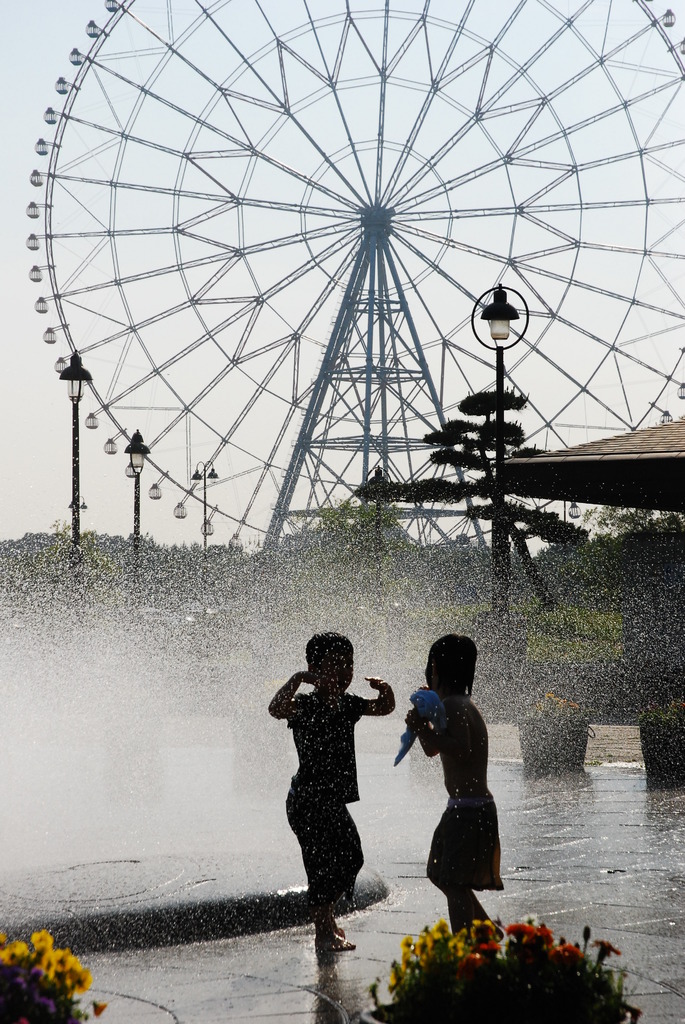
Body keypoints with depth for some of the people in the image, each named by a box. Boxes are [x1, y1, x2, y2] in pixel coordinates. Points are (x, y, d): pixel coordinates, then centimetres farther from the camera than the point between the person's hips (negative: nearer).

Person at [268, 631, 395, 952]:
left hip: (335, 801, 8)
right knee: (322, 863, -5)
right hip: (308, 801, -8)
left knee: (351, 858, 16)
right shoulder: (305, 706, -16)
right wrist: (297, 679, -45)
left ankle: (326, 914, 36)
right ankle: (324, 932, 7)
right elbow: (276, 709, -36)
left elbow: (385, 708, 18)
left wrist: (384, 690, -3)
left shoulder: (347, 705, 7)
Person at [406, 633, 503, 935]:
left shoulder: (453, 705, -16)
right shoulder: (462, 705, 15)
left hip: (469, 810, -11)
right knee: (441, 874, 21)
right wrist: (423, 724, 14)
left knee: (455, 883, -9)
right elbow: (432, 750, 25)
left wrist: (423, 729, -25)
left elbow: (461, 748, -31)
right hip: (465, 809, 11)